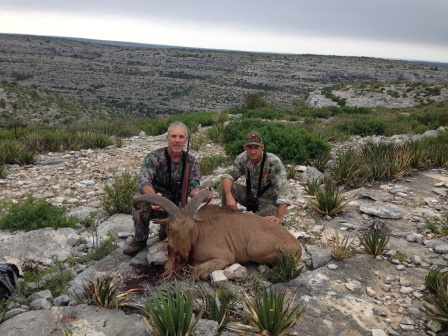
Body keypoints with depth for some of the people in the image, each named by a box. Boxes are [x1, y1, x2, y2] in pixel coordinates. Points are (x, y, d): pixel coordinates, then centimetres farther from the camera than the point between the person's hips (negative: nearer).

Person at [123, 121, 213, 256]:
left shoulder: (191, 161, -4)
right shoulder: (153, 158, -17)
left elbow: (192, 186, -15)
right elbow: (144, 182, -32)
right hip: (152, 204, -2)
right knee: (141, 202, -35)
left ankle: (165, 234, 20)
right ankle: (140, 239, -5)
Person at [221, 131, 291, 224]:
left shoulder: (274, 162, -27)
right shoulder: (242, 158, -13)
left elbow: (283, 191, -32)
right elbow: (228, 175, -15)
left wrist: (279, 218, -41)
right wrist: (229, 196, -35)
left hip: (268, 202, -4)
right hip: (249, 196, 4)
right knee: (228, 187, -17)